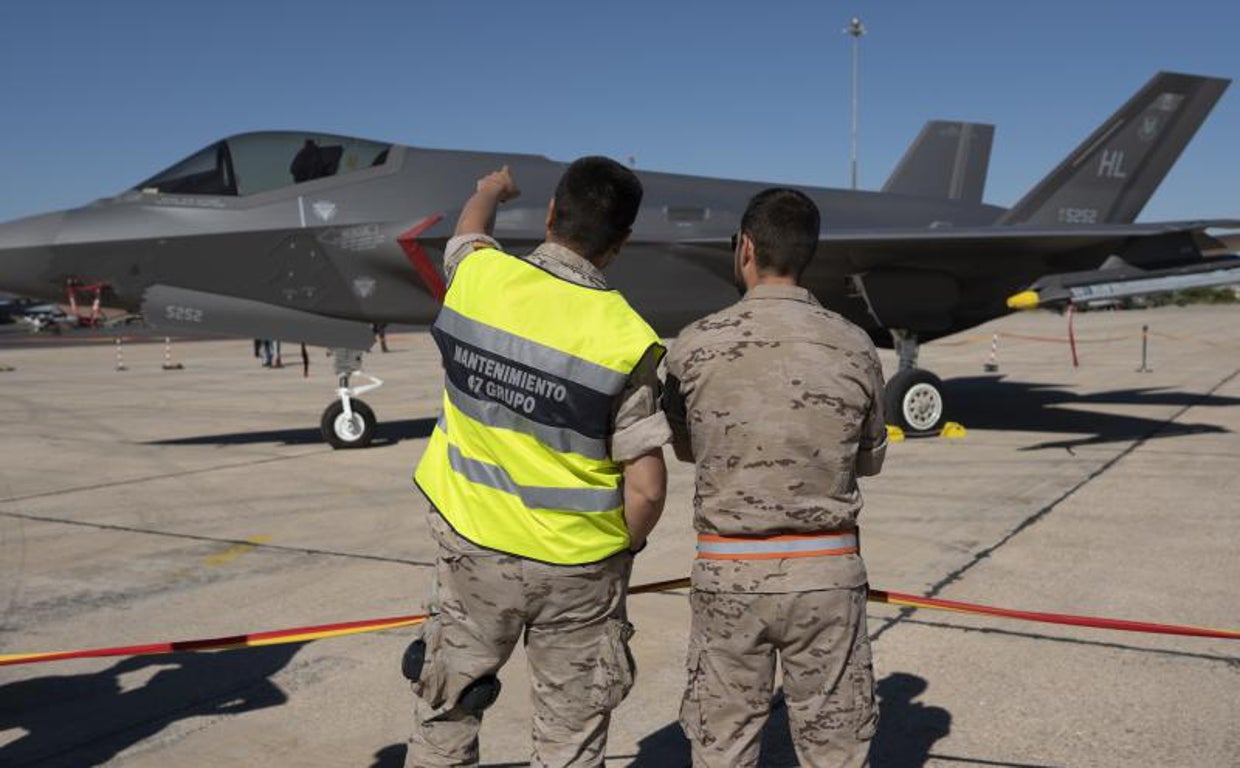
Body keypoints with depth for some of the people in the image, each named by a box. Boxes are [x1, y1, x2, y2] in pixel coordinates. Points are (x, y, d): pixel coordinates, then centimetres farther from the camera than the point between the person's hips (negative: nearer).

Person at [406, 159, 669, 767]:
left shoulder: (480, 277, -10)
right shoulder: (625, 338, -19)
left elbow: (469, 231, 18)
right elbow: (646, 490, -17)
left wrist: (492, 188, 40)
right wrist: (621, 549, 5)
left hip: (473, 548, 3)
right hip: (578, 570, -3)